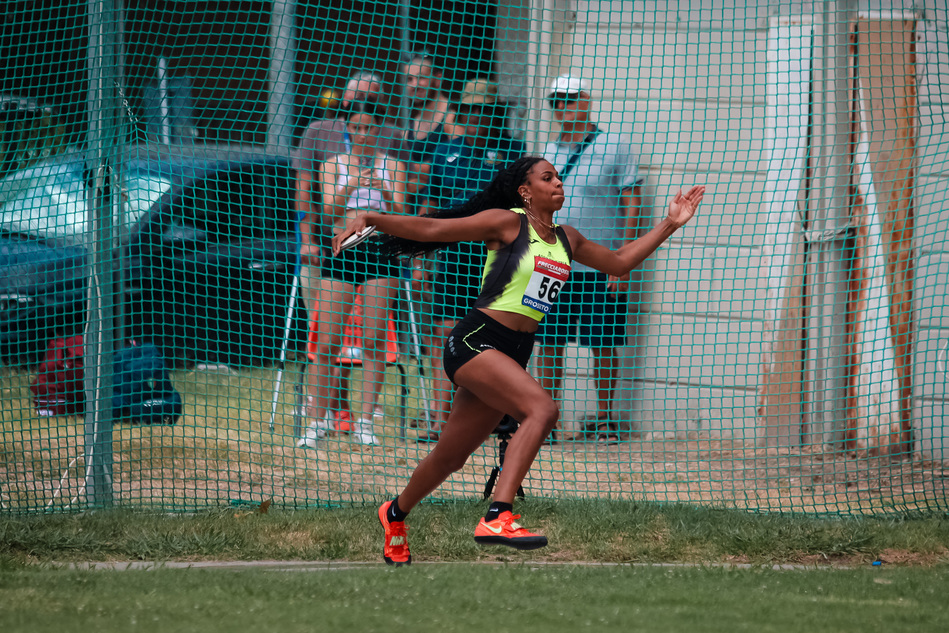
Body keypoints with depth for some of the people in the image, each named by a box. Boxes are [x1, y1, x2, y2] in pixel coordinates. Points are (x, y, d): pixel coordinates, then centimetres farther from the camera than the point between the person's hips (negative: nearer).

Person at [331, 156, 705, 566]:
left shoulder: (565, 239, 16)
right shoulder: (506, 223, -5)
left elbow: (619, 262, 28)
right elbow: (429, 229, -7)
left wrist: (670, 224, 24)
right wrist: (368, 220, -15)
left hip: (514, 354, 8)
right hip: (475, 342, -8)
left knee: (451, 457, 15)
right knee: (542, 408, -30)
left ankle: (396, 514, 40)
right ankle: (497, 517, -37)